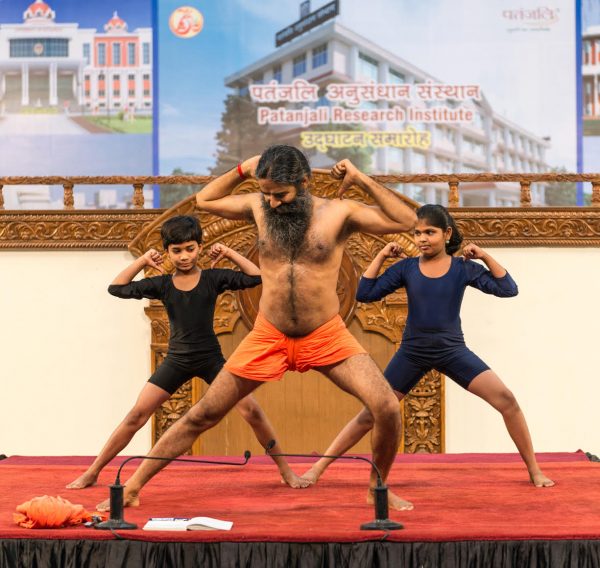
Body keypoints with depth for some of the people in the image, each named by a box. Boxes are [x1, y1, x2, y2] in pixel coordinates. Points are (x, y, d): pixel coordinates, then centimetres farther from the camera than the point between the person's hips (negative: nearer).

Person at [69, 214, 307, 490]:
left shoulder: (213, 278, -3)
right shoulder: (162, 284, 1)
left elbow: (256, 276, -9)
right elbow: (116, 288, -2)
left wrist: (229, 253, -8)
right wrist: (142, 261, -3)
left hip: (211, 358, -1)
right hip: (176, 361, 1)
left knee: (252, 411, -10)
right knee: (136, 415, -4)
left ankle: (285, 470, 4)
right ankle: (91, 473, 7)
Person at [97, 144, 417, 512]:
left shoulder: (339, 212, -8)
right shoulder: (259, 207, 0)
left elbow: (407, 221, -12)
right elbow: (204, 200, 14)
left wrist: (363, 180, -17)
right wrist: (241, 171, 1)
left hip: (327, 337, -1)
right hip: (268, 337, 1)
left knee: (388, 409, -16)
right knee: (203, 415, 3)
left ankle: (378, 488, 10)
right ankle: (134, 485, 15)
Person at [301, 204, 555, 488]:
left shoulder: (463, 268, -3)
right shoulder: (406, 267, -2)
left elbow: (508, 289, -6)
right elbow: (364, 294, -6)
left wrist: (485, 256, -12)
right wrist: (380, 256, -8)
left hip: (452, 350, 0)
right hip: (412, 352, 0)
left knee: (507, 400, -12)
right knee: (371, 414, 1)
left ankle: (534, 470, 3)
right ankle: (318, 468, 11)